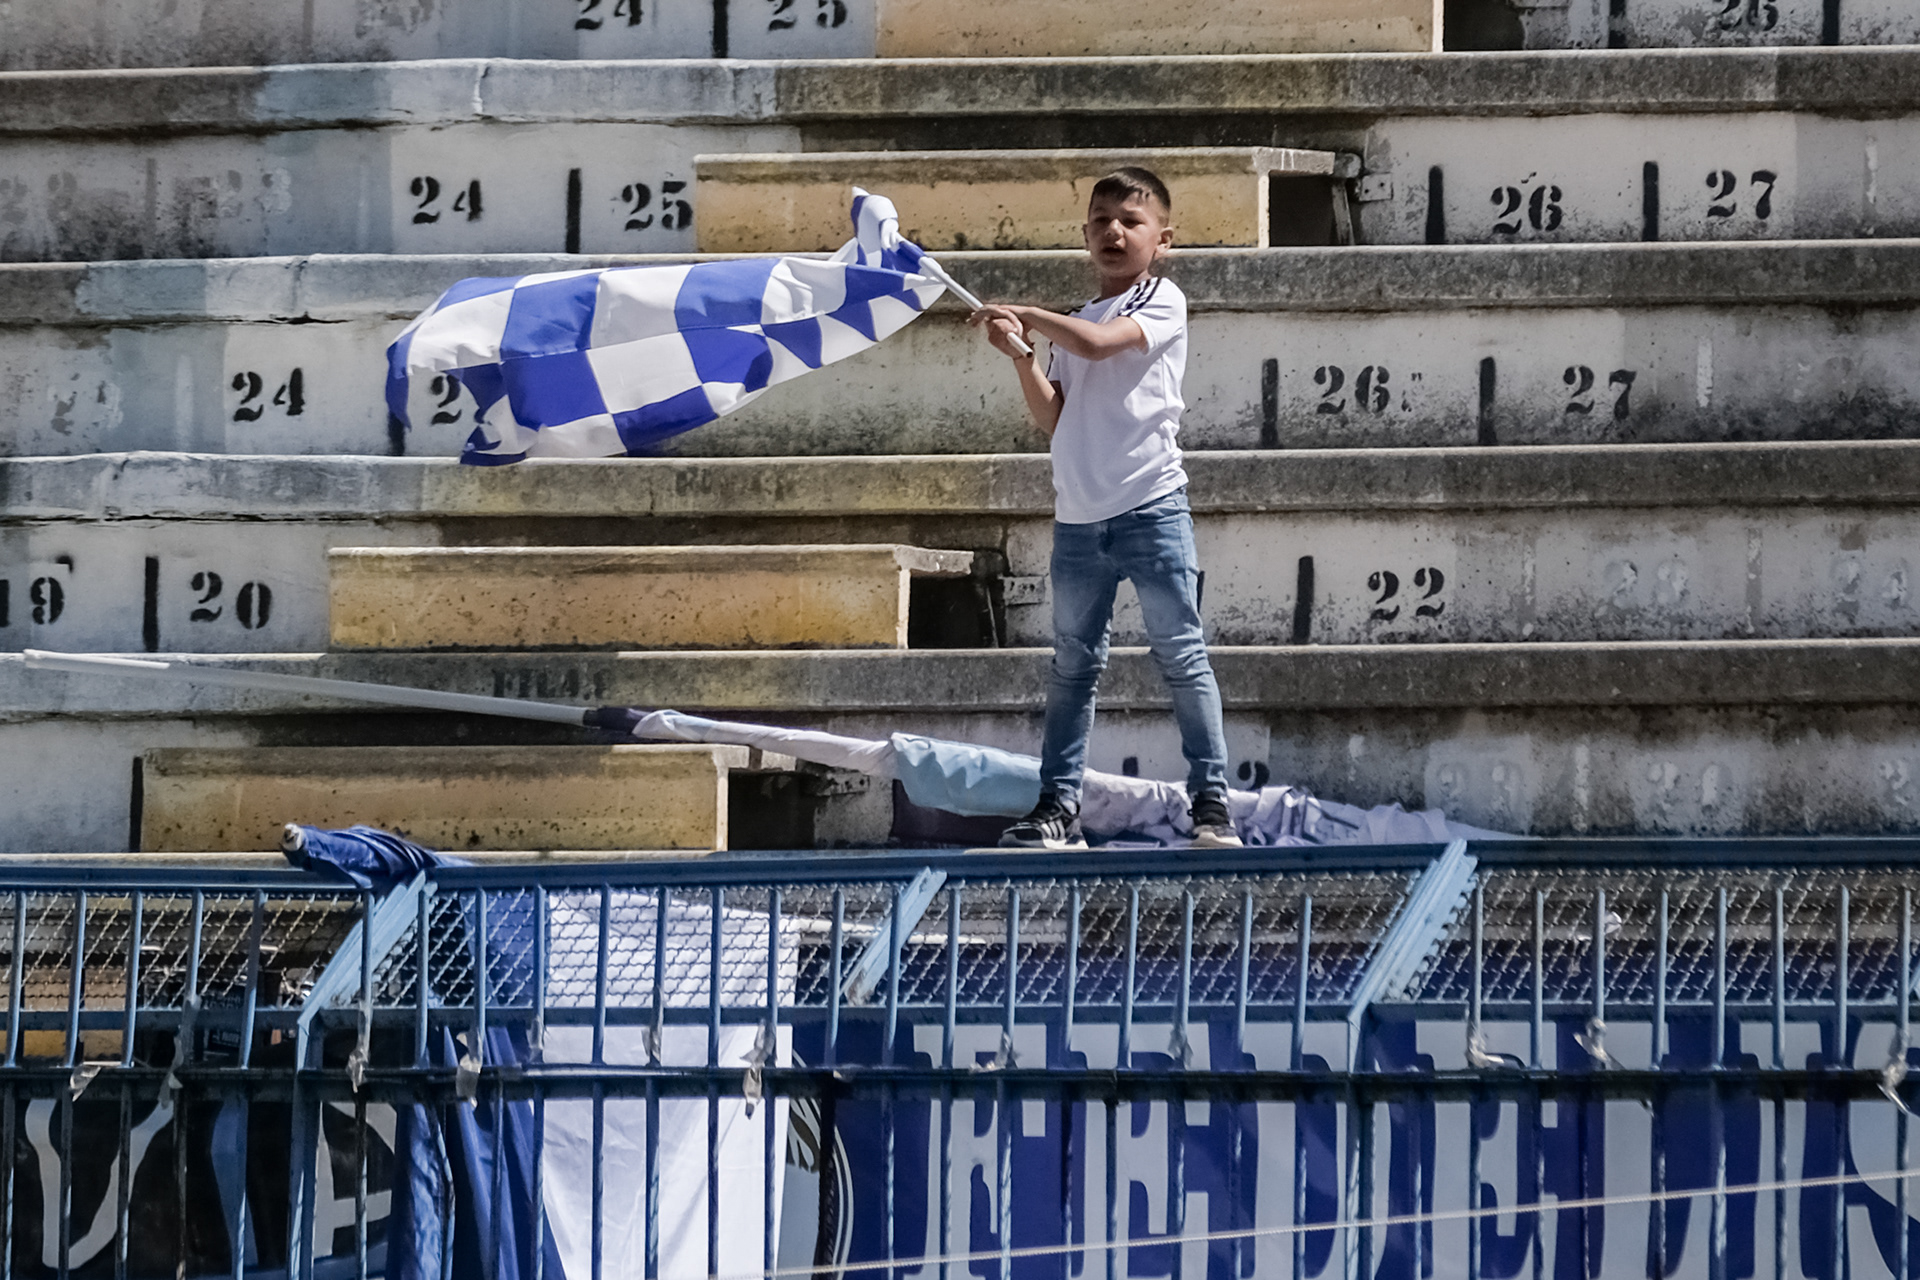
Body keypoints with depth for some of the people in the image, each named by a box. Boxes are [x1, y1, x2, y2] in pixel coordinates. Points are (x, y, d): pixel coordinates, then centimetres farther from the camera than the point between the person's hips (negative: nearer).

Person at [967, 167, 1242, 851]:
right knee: (1073, 667, 7)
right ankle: (1058, 807, 8)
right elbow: (1054, 419, 14)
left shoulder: (1162, 301, -1)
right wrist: (1021, 355, 1)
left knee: (1181, 655, -5)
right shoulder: (1072, 325, 19)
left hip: (1150, 507, -6)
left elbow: (1098, 342, -18)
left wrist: (1024, 315, -6)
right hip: (1078, 517, 6)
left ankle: (1211, 802, -4)